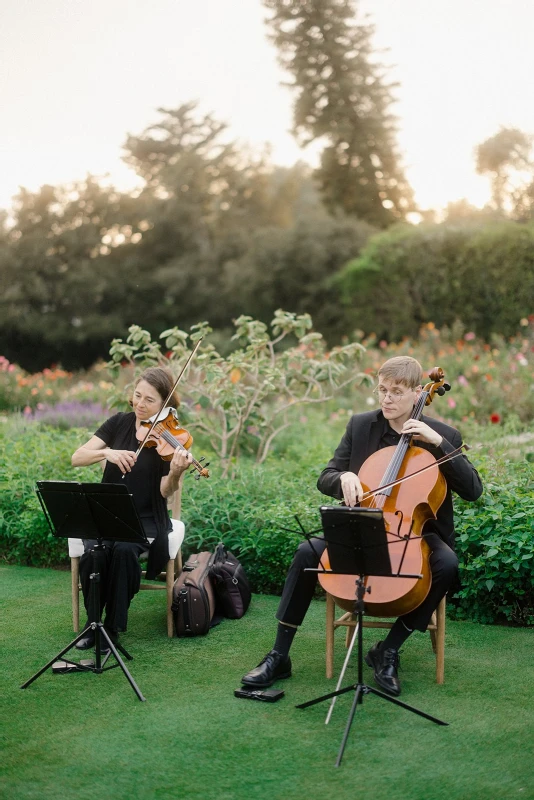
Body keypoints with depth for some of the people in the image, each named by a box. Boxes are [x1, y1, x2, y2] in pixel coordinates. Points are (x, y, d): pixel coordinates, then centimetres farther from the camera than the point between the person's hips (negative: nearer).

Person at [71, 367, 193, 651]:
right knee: (92, 552, -28)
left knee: (124, 549, -33)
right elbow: (77, 458, -6)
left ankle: (113, 625, -15)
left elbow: (165, 492, -13)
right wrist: (107, 452, -25)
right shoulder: (119, 423, 2)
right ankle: (93, 619, -5)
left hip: (145, 518, -2)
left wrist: (175, 473, -36)